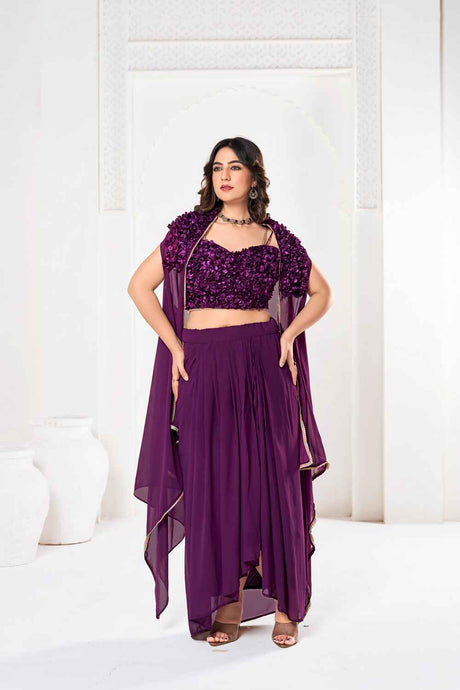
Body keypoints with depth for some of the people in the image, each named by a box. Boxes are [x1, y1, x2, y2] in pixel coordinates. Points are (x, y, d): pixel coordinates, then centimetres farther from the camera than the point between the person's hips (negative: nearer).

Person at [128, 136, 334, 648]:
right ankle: (227, 601, 17)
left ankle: (284, 604, 14)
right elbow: (140, 286, 4)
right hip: (204, 371, 0)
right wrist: (175, 347, -2)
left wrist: (289, 335, 0)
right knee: (214, 482, 4)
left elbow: (321, 293, 16)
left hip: (264, 368, 0)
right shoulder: (190, 229, 4)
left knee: (272, 479, 1)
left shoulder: (276, 238, 5)